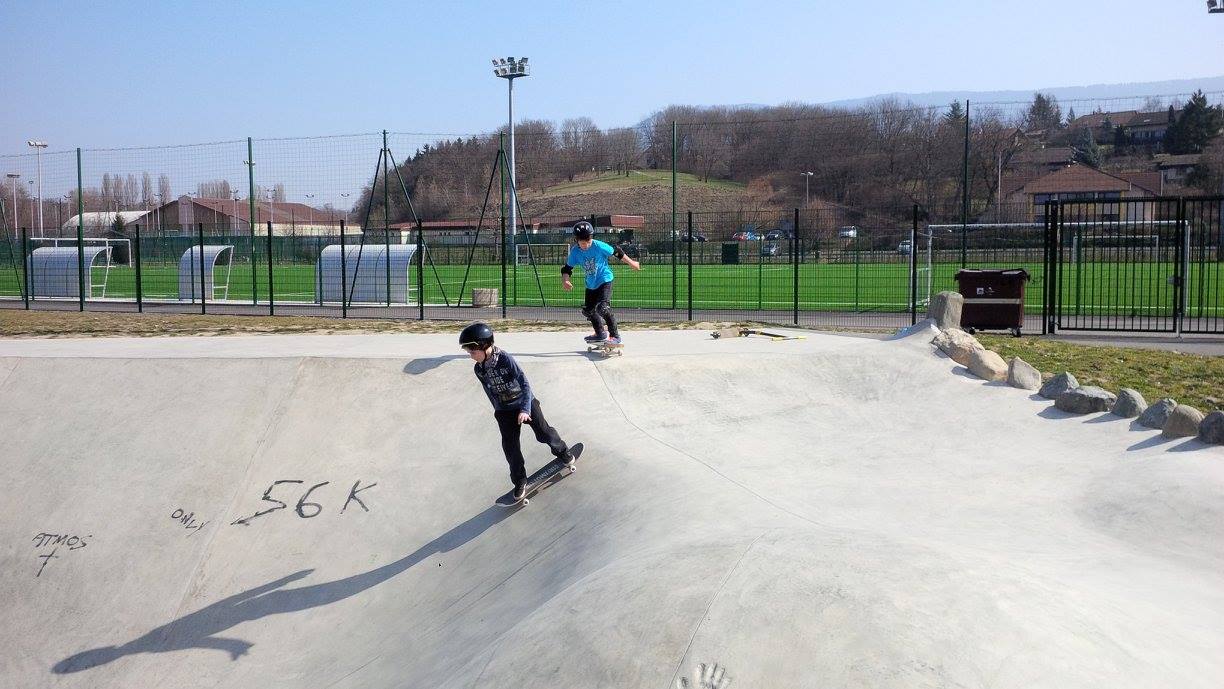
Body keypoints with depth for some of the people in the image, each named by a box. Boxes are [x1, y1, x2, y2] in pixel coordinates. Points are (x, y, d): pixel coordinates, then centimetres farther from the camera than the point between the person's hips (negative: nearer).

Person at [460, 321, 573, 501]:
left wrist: (525, 409, -30)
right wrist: (498, 409, 15)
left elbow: (524, 382, -24)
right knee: (510, 447, -1)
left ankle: (562, 451, 32)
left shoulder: (505, 358, -26)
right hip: (504, 411, 4)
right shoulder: (479, 369, -9)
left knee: (544, 434, 0)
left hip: (525, 402, -4)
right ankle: (520, 482, 13)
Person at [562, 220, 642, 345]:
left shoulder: (599, 246, -21)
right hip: (591, 284, 6)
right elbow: (567, 267, 1)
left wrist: (631, 263, 2)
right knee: (588, 311, 14)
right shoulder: (575, 251, -9)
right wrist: (565, 280, -20)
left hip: (605, 280, -6)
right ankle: (601, 334, 35)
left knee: (603, 307, -23)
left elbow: (616, 252, -8)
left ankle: (615, 335, -10)